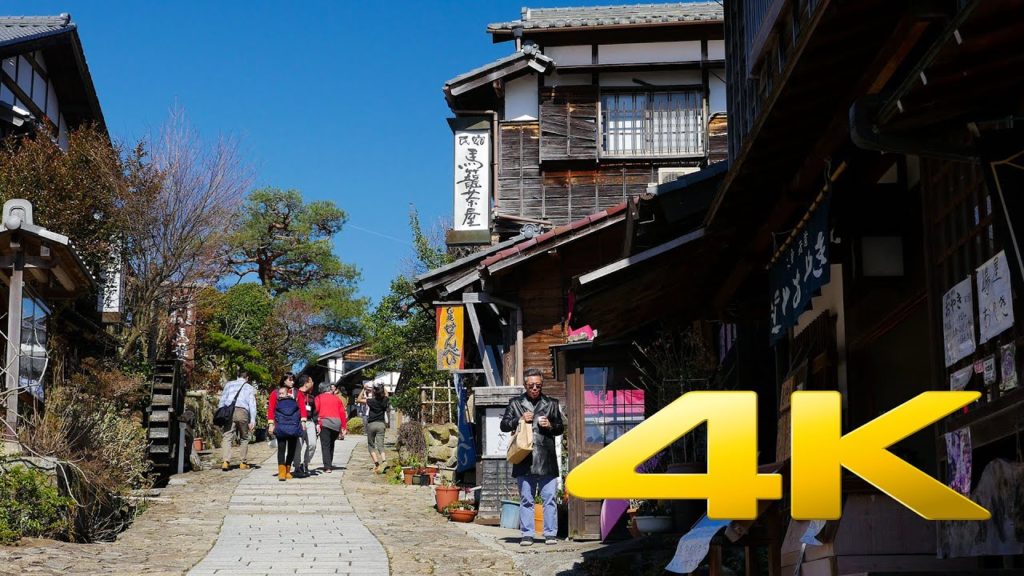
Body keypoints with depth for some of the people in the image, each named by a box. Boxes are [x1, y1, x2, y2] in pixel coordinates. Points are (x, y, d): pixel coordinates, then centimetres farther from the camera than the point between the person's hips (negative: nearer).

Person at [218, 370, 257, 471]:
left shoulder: (229, 384, 20)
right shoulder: (249, 388, 17)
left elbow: (222, 401, 13)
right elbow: (252, 404, 7)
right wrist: (253, 420, 3)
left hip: (229, 412, 0)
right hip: (242, 412, 0)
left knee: (227, 437, -5)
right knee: (244, 438, 15)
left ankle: (226, 461, -22)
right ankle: (244, 463, 15)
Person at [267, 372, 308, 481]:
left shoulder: (297, 393, 12)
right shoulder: (276, 393, 8)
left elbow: (302, 407, 7)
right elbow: (271, 409, 5)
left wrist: (303, 421, -4)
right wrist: (271, 423, -3)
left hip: (294, 425, 2)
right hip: (280, 426, -2)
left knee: (292, 448, 5)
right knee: (281, 448, -7)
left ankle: (288, 470, 16)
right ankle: (281, 472, -10)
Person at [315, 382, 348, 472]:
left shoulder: (319, 397, 12)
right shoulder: (337, 399, 18)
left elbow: (316, 410, -2)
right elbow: (342, 413, 11)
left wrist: (317, 424, -7)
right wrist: (344, 428, 12)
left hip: (324, 422, -2)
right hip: (337, 422, 2)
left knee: (325, 445, -2)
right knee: (331, 444, 19)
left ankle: (327, 467, -13)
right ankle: (330, 464, 22)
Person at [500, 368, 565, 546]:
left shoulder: (551, 404, 12)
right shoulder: (515, 403, 11)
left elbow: (561, 427, 17)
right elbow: (503, 425, 10)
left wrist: (551, 426, -4)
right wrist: (520, 420, -6)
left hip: (547, 459, 0)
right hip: (524, 460, 0)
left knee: (549, 498, 0)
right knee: (526, 499, 4)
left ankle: (550, 533, 5)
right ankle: (527, 534, 8)